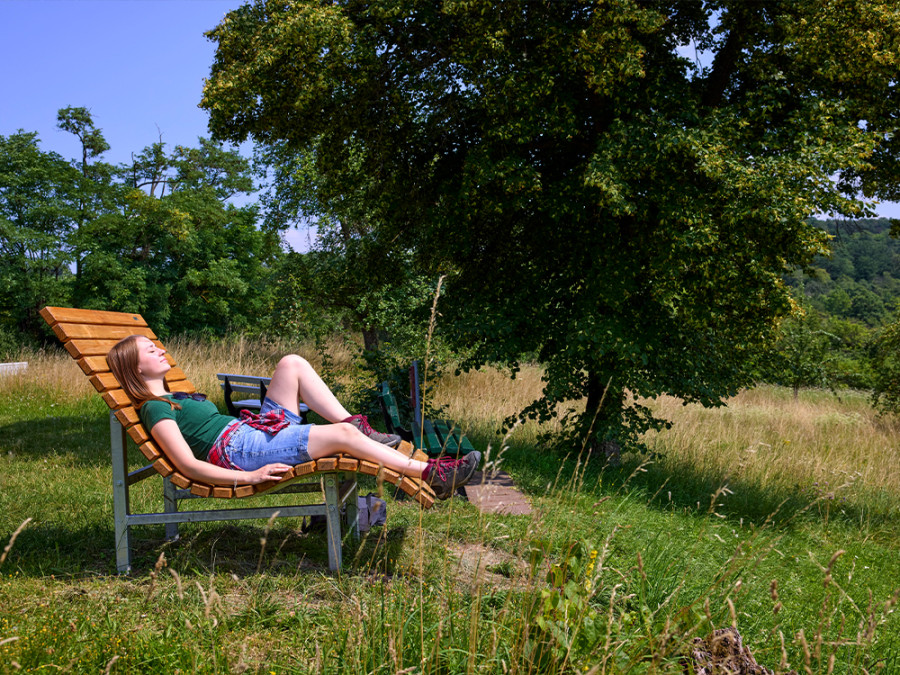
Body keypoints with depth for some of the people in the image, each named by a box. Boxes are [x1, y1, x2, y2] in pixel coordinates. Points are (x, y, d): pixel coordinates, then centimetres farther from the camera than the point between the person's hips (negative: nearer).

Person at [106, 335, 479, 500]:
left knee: (292, 363, -1)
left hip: (251, 430, 10)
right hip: (237, 450, -10)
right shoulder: (154, 408, -7)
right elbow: (188, 464, -17)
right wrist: (249, 477, -25)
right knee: (340, 435, -23)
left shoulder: (173, 397, 24)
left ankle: (358, 427, -6)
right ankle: (430, 474, -19)